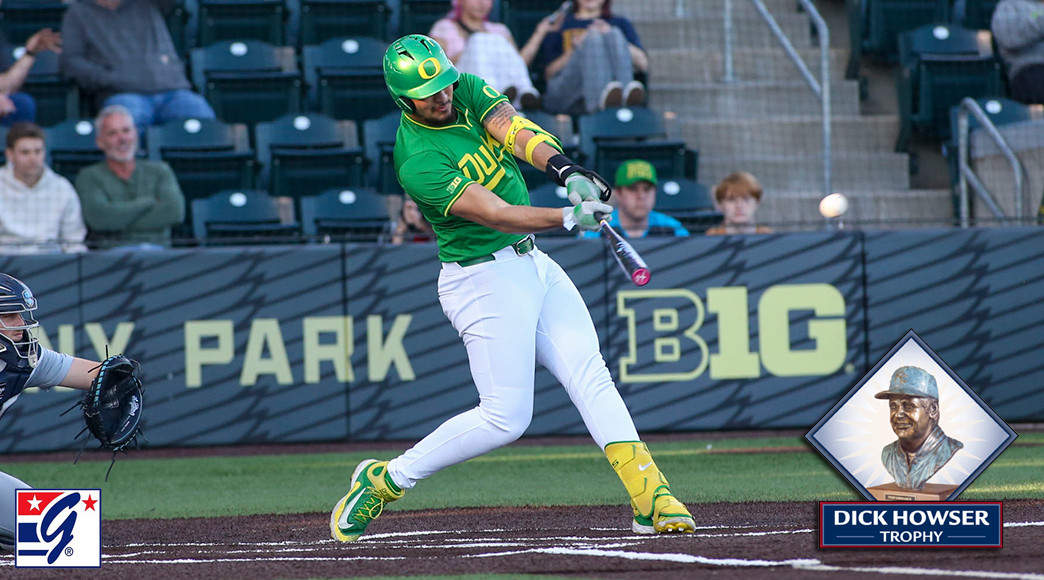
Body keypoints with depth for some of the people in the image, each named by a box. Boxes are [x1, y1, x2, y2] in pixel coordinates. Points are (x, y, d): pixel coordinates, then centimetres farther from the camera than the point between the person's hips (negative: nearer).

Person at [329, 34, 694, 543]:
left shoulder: (467, 92, 1)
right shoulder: (418, 163, -22)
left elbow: (513, 130, -15)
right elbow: (496, 214, -30)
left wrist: (566, 170, -34)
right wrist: (568, 217, -42)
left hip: (530, 264, 8)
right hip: (485, 278, -8)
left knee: (591, 377, -3)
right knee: (506, 417, -7)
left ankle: (651, 500, -8)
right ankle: (383, 481, 5)